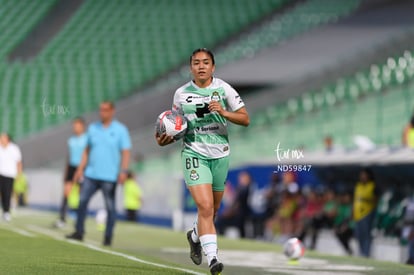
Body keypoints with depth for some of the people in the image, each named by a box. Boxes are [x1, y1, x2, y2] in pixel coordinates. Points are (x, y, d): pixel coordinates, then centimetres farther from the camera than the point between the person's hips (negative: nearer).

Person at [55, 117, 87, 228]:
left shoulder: (87, 139, -3)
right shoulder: (71, 140, 14)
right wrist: (66, 172, 18)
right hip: (71, 167, 4)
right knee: (66, 192, -10)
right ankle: (62, 218, -15)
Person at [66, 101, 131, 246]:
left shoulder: (120, 130, 0)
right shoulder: (93, 128, 11)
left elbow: (125, 152, -4)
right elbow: (87, 150, 16)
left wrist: (123, 171, -15)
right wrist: (80, 169, 11)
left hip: (109, 176, -4)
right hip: (91, 174, 4)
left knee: (110, 207, -1)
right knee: (82, 201, -2)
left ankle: (108, 237, 6)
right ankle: (79, 232, 6)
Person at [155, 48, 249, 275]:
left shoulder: (224, 89, -1)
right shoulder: (181, 94, 2)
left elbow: (245, 119, 1)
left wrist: (223, 112, -17)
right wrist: (166, 139, -6)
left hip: (220, 154, 2)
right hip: (194, 154, -2)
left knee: (212, 210, 14)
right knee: (205, 206, -18)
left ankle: (195, 236, 45)